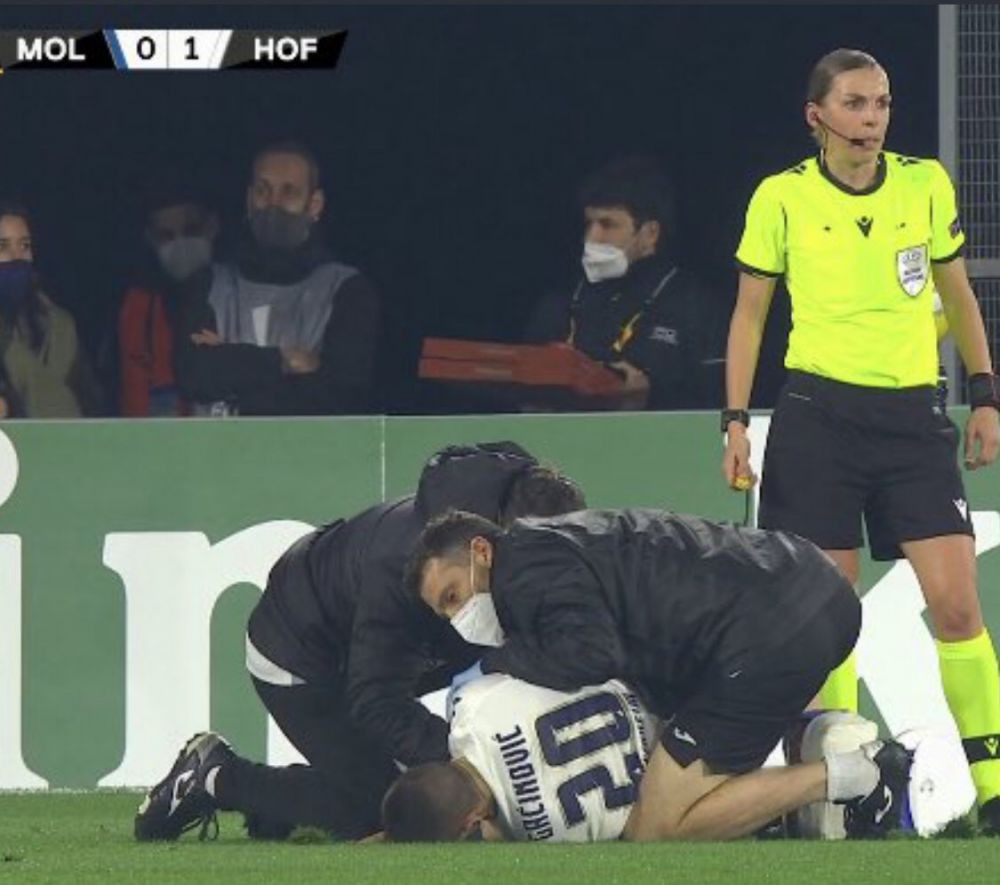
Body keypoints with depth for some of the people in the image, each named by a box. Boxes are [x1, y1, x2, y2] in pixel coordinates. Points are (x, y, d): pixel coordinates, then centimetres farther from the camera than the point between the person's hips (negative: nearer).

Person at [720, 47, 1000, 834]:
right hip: (818, 413, -1)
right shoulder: (782, 199, 0)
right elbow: (750, 313, 8)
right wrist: (736, 421, 2)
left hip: (913, 415, 1)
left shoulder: (926, 185, 5)